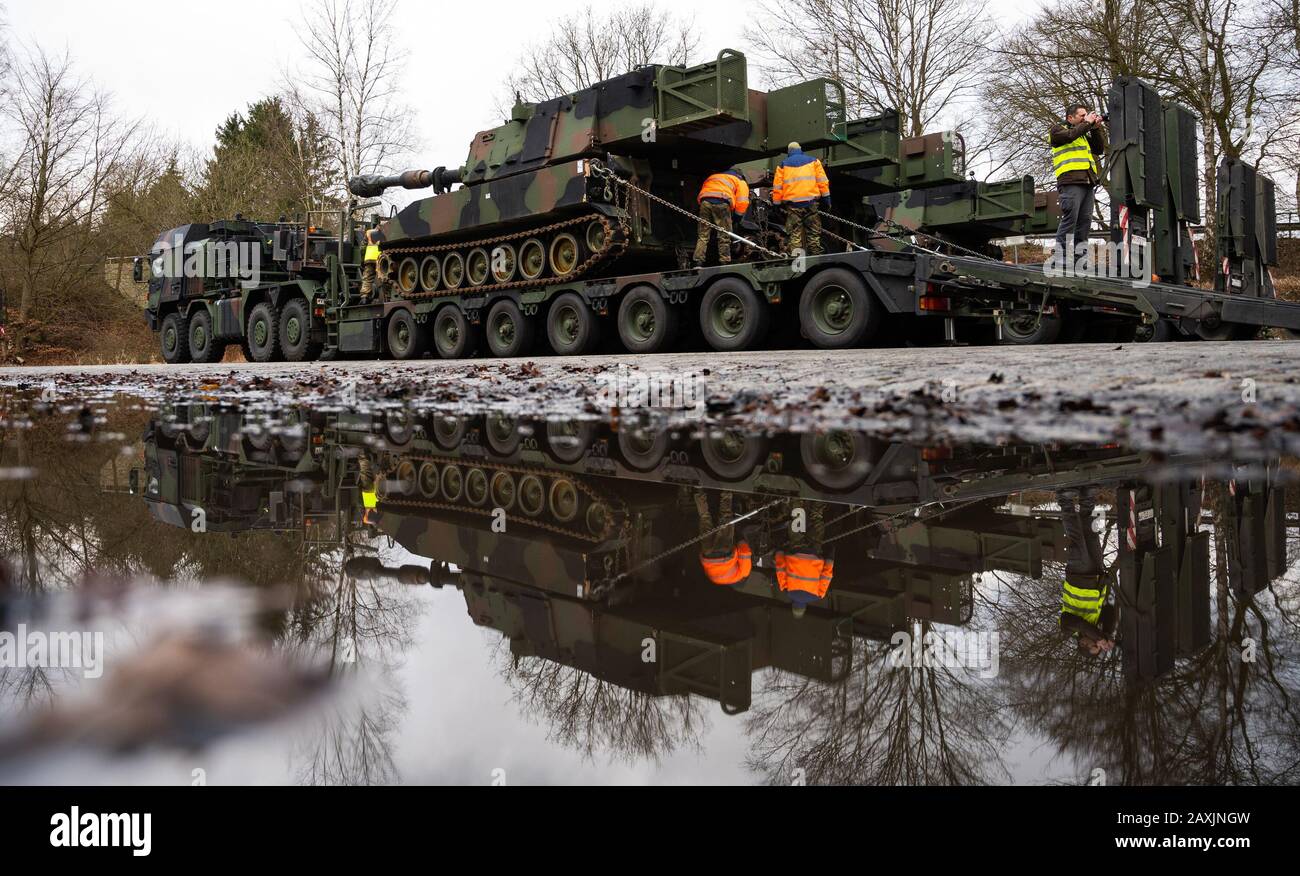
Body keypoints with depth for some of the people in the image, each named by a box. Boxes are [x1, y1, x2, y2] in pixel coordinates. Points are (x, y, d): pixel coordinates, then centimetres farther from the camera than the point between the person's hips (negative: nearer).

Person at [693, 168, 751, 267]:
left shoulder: (712, 177, 38)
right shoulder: (741, 182, 24)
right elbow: (742, 202, 8)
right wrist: (737, 215, 19)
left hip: (705, 201, 4)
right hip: (721, 202, -4)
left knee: (703, 236, 5)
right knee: (724, 237, -1)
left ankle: (698, 264, -4)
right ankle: (725, 264, -6)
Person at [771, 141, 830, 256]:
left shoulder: (783, 165, 13)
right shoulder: (813, 161, 14)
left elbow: (777, 186, 9)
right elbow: (822, 181, 6)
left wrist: (777, 204, 14)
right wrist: (826, 199, 8)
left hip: (792, 203, 0)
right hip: (811, 201, 0)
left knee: (794, 234, -2)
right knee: (813, 233, 4)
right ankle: (815, 256, 0)